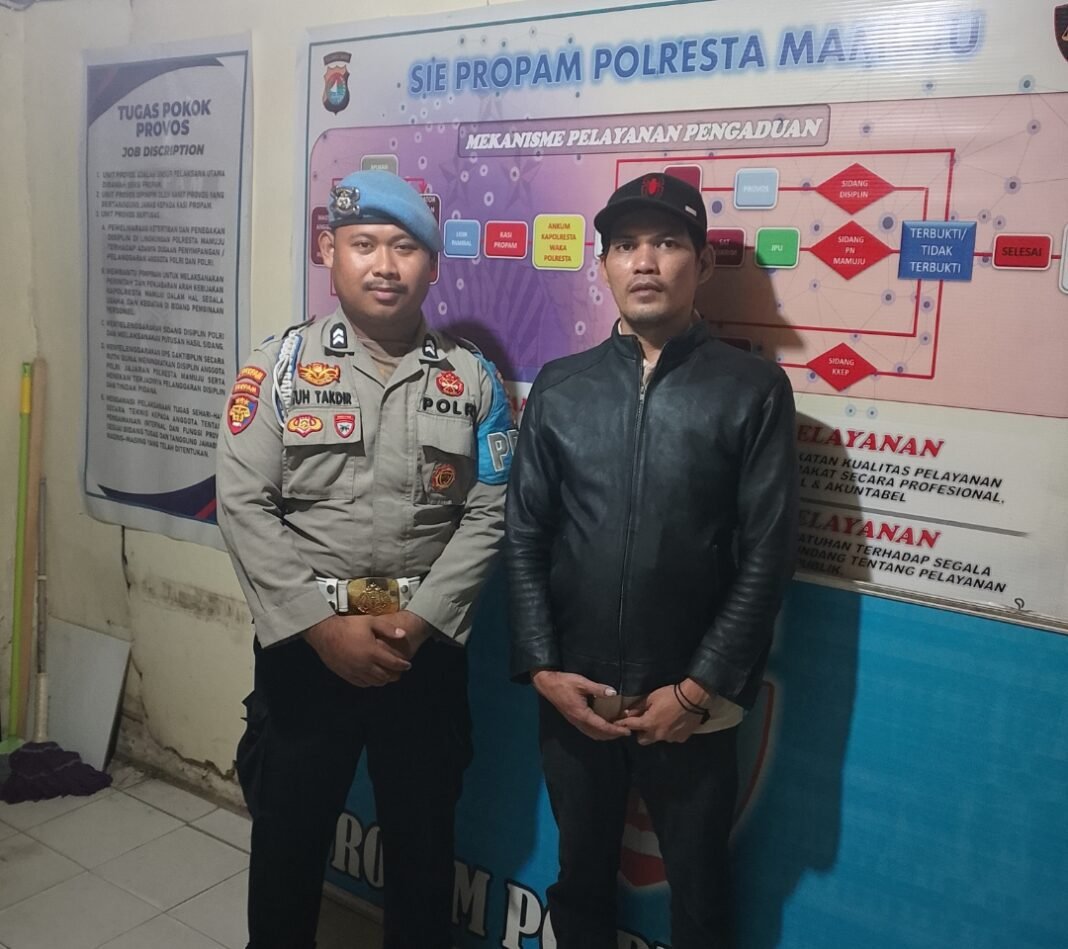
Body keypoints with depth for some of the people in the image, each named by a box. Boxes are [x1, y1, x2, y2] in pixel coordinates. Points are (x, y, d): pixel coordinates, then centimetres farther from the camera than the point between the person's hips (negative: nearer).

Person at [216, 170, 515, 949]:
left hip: (427, 649, 1)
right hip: (304, 646, 0)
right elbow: (244, 505, -9)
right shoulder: (281, 364, -2)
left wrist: (418, 621, -13)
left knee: (423, 839, 17)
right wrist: (324, 625, -15)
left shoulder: (472, 378, 1)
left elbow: (488, 515, -3)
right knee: (288, 832, 16)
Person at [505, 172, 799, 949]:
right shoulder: (560, 387, 4)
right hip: (573, 695, 2)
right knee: (581, 877, 20)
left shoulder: (753, 389, -5)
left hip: (693, 703, -2)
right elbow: (524, 535, 3)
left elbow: (768, 555, -8)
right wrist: (541, 666, -5)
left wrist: (698, 688, -11)